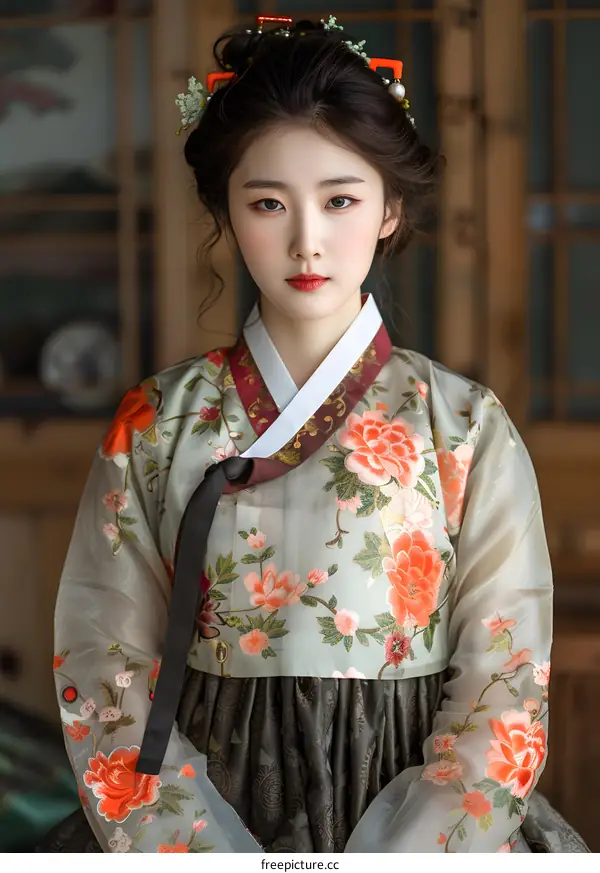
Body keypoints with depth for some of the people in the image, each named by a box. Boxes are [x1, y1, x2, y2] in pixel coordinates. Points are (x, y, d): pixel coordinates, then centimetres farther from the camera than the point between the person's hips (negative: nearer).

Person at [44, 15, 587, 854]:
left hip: (414, 813, 0)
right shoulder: (157, 425, 3)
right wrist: (215, 851, -11)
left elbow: (505, 688, -1)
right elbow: (109, 675, 2)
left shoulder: (468, 429, 1)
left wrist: (398, 851, -13)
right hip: (206, 808, 1)